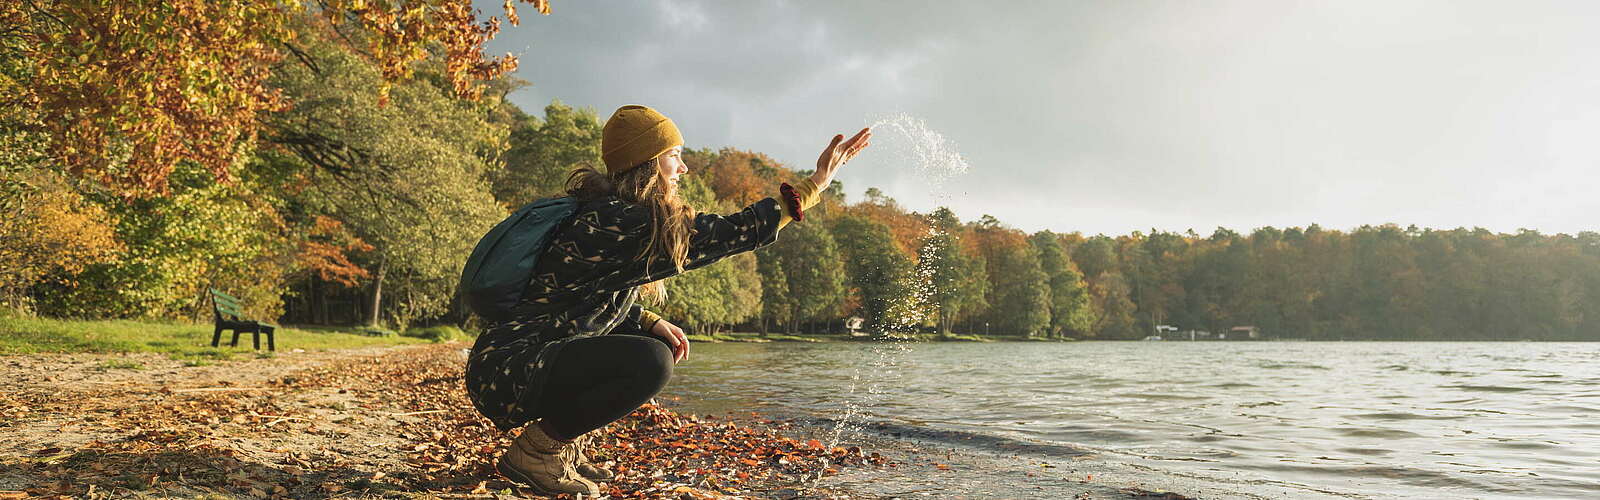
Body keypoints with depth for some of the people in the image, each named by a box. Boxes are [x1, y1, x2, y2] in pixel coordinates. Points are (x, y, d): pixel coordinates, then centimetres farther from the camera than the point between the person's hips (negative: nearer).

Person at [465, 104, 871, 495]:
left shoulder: (604, 213, 13)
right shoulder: (619, 222, -19)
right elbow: (728, 234, -19)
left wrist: (652, 323, 2)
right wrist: (815, 184, -14)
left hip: (524, 361, 10)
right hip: (504, 374, -10)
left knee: (655, 343, 15)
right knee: (650, 362, -27)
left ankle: (564, 447, 12)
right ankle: (533, 450, -9)